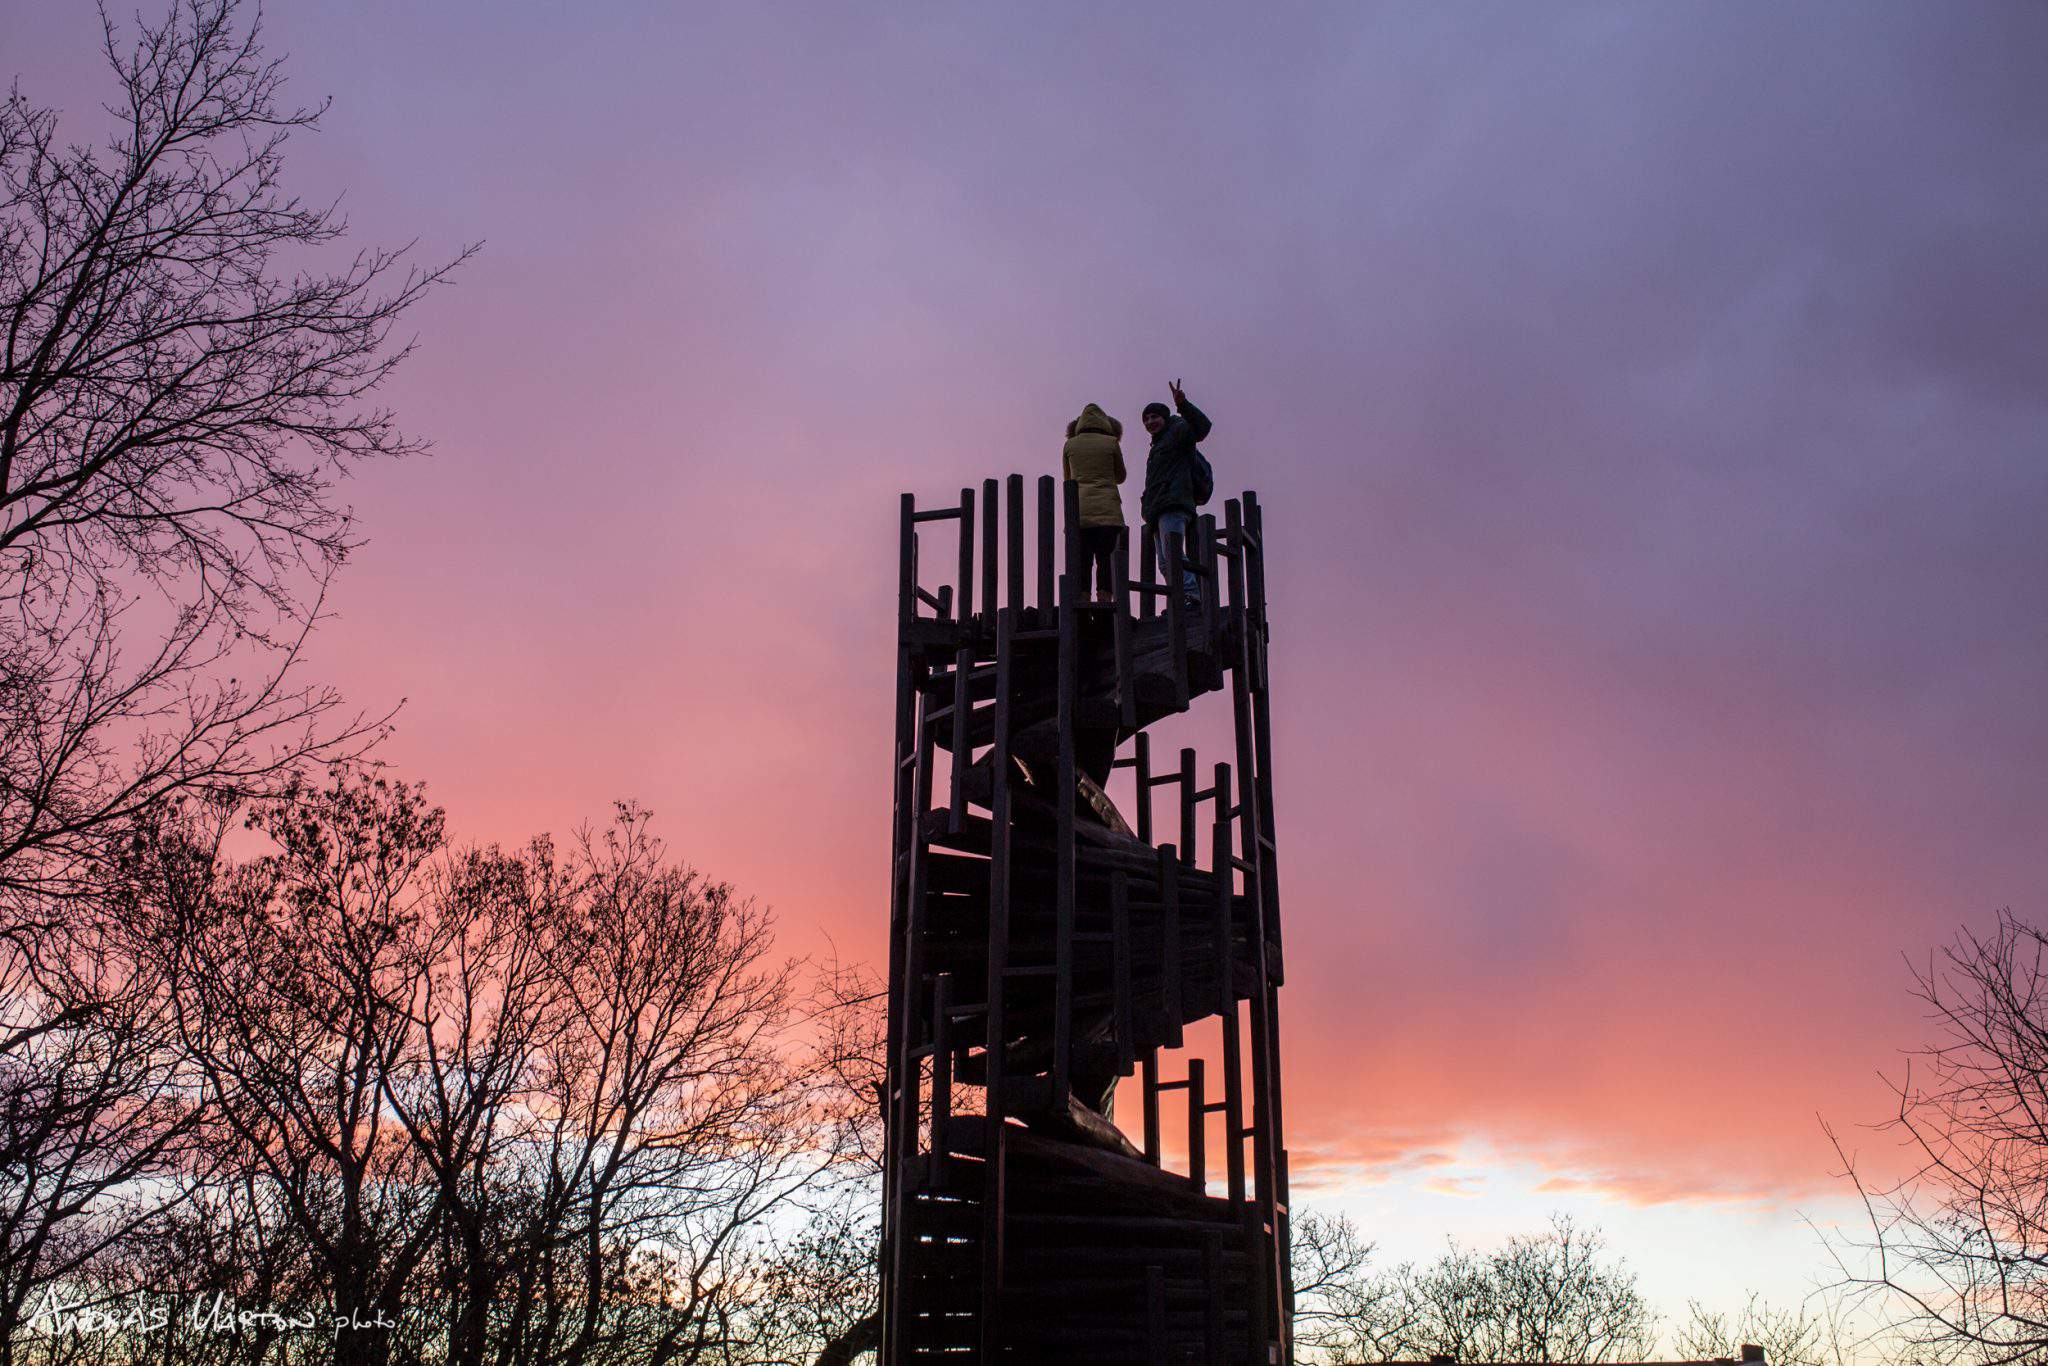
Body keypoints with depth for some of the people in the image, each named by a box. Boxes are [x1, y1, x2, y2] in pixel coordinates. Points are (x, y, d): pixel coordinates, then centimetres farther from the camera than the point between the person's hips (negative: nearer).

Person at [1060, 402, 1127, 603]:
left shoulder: (1070, 445, 11)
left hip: (1078, 510, 2)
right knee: (1107, 558, -4)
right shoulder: (1111, 443, 6)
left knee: (1081, 560, 0)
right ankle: (1105, 598, -16)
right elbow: (1120, 477, 17)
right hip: (1107, 510, -2)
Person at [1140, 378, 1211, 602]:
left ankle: (1191, 597, -35)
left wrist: (1183, 405, -29)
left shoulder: (1177, 429, 8)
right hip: (1161, 511, 10)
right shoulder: (1159, 444, 35)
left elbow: (1201, 426, -15)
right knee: (1166, 564, 0)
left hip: (1173, 504, -10)